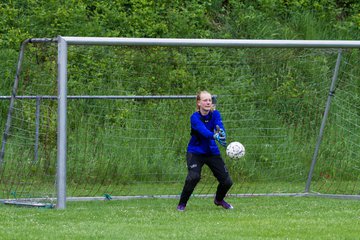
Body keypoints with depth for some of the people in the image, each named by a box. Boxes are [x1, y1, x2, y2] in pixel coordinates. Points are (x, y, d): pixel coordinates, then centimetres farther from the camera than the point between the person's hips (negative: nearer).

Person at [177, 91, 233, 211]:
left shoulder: (215, 114, -8)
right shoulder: (195, 117, -18)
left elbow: (219, 126, -28)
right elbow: (202, 130, -37)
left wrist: (221, 132, -53)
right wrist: (215, 136, -57)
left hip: (212, 152, 4)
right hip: (195, 152, -4)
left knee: (227, 181, 2)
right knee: (193, 176, -29)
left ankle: (219, 199, 35)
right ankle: (182, 203, -9)